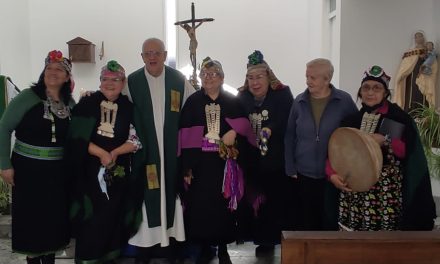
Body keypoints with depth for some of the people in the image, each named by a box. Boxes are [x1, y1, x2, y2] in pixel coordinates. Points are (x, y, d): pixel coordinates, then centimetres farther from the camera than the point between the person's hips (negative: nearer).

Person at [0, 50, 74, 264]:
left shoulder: (70, 103, 2)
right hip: (28, 169, -4)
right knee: (31, 218, 7)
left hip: (58, 171, 4)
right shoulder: (27, 97, -10)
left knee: (55, 218, 13)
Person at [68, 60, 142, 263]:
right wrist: (101, 153, -17)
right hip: (88, 170, -2)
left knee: (112, 216, 6)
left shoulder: (129, 108, 4)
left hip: (117, 172, 2)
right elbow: (76, 136, -8)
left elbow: (136, 141, 0)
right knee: (89, 218, -1)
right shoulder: (86, 104, -1)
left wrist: (114, 153, -16)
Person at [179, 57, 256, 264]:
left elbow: (244, 130, 5)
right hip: (200, 163, 0)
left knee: (224, 204, 4)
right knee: (201, 205, 1)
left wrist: (234, 133, -18)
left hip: (225, 163, 1)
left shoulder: (232, 102, 7)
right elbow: (184, 136, -1)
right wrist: (186, 167, -7)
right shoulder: (192, 101, 4)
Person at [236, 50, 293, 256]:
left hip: (278, 160, -3)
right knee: (259, 201, 7)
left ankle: (284, 239, 20)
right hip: (254, 161, 3)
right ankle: (265, 240, 23)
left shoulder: (282, 94, -6)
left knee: (279, 200, 2)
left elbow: (288, 123, -17)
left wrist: (270, 129, -31)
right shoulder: (242, 97, 5)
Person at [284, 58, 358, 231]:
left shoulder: (344, 101, -4)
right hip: (304, 174, 2)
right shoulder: (299, 101, 2)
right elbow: (289, 136, 6)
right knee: (306, 222, 9)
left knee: (330, 222, 8)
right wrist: (290, 168, 2)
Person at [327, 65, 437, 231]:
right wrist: (332, 174, -12)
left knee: (383, 229, -5)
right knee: (352, 229, 5)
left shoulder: (399, 118, -2)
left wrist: (386, 141, -17)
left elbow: (412, 152, -5)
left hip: (386, 189, -3)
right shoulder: (352, 119, 7)